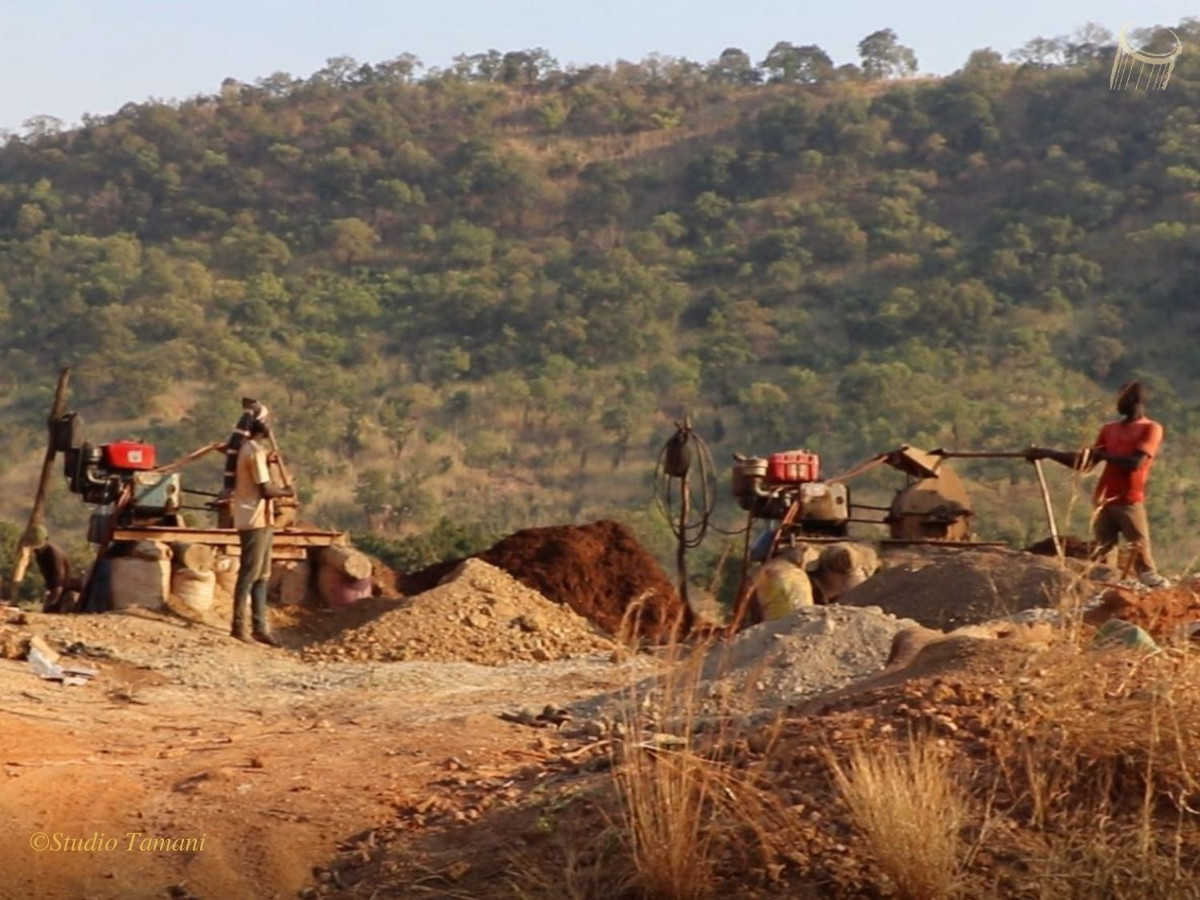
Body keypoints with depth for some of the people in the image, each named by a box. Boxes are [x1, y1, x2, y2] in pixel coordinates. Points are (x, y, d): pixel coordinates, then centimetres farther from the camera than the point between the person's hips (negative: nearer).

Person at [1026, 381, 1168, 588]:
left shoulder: (1151, 429, 0)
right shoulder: (1110, 429, 18)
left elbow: (1135, 463, -14)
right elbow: (1086, 463, 17)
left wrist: (1102, 454, -8)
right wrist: (1047, 453, 11)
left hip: (1130, 503, -6)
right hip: (1104, 502, 6)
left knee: (1142, 559, -11)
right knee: (1098, 556, 0)